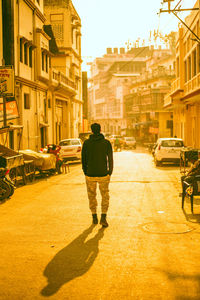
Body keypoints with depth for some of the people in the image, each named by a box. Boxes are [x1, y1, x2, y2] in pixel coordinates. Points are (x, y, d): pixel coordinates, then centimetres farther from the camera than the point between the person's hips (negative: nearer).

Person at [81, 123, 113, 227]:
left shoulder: (86, 143, -3)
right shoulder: (106, 143, -5)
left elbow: (83, 159, 1)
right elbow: (110, 159, -3)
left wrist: (85, 172, 12)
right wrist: (110, 172, 8)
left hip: (90, 175, 1)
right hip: (103, 175, -1)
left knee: (92, 196, 18)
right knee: (105, 196, 12)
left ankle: (94, 217, 24)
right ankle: (103, 217, -1)